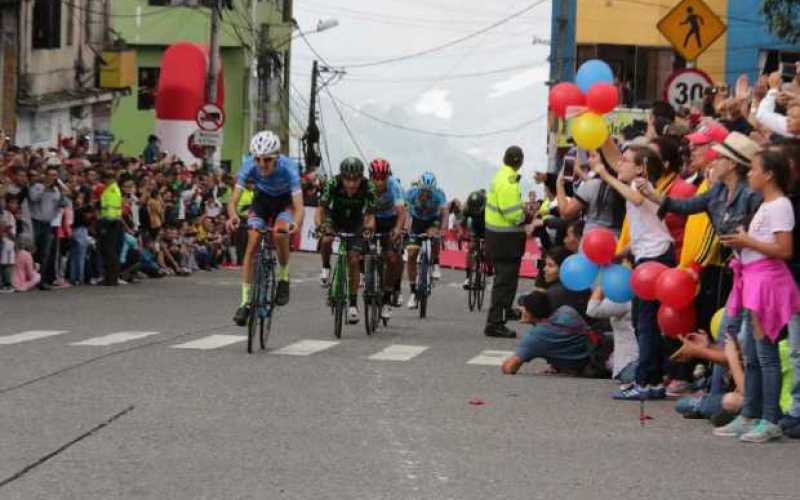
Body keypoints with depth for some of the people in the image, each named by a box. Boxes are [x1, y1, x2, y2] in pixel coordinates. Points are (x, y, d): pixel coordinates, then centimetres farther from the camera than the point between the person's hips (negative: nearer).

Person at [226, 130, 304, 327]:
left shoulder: (288, 168, -36)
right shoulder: (249, 166, -31)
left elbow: (299, 206, -42)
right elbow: (233, 201, -33)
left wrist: (296, 224, -64)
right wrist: (233, 217, -55)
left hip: (285, 201, -2)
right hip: (262, 198, 2)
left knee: (280, 233, -31)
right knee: (252, 244, -13)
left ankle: (283, 277, -5)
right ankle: (245, 301, -7)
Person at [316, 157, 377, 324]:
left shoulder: (368, 188, -30)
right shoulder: (333, 184, -31)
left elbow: (370, 215, -30)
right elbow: (320, 209, -31)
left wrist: (369, 226, -52)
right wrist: (320, 225, -51)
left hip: (356, 222, 0)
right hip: (335, 217, 0)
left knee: (354, 261, -10)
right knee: (326, 240, -32)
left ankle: (353, 304, 2)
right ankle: (326, 268, -1)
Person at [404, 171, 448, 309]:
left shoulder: (439, 194, -29)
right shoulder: (411, 193, -27)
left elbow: (444, 213, -37)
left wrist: (442, 230, -54)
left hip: (433, 220, -1)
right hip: (417, 220, 1)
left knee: (434, 235, -35)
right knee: (411, 255, -11)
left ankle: (435, 265, -7)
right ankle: (413, 292, -3)